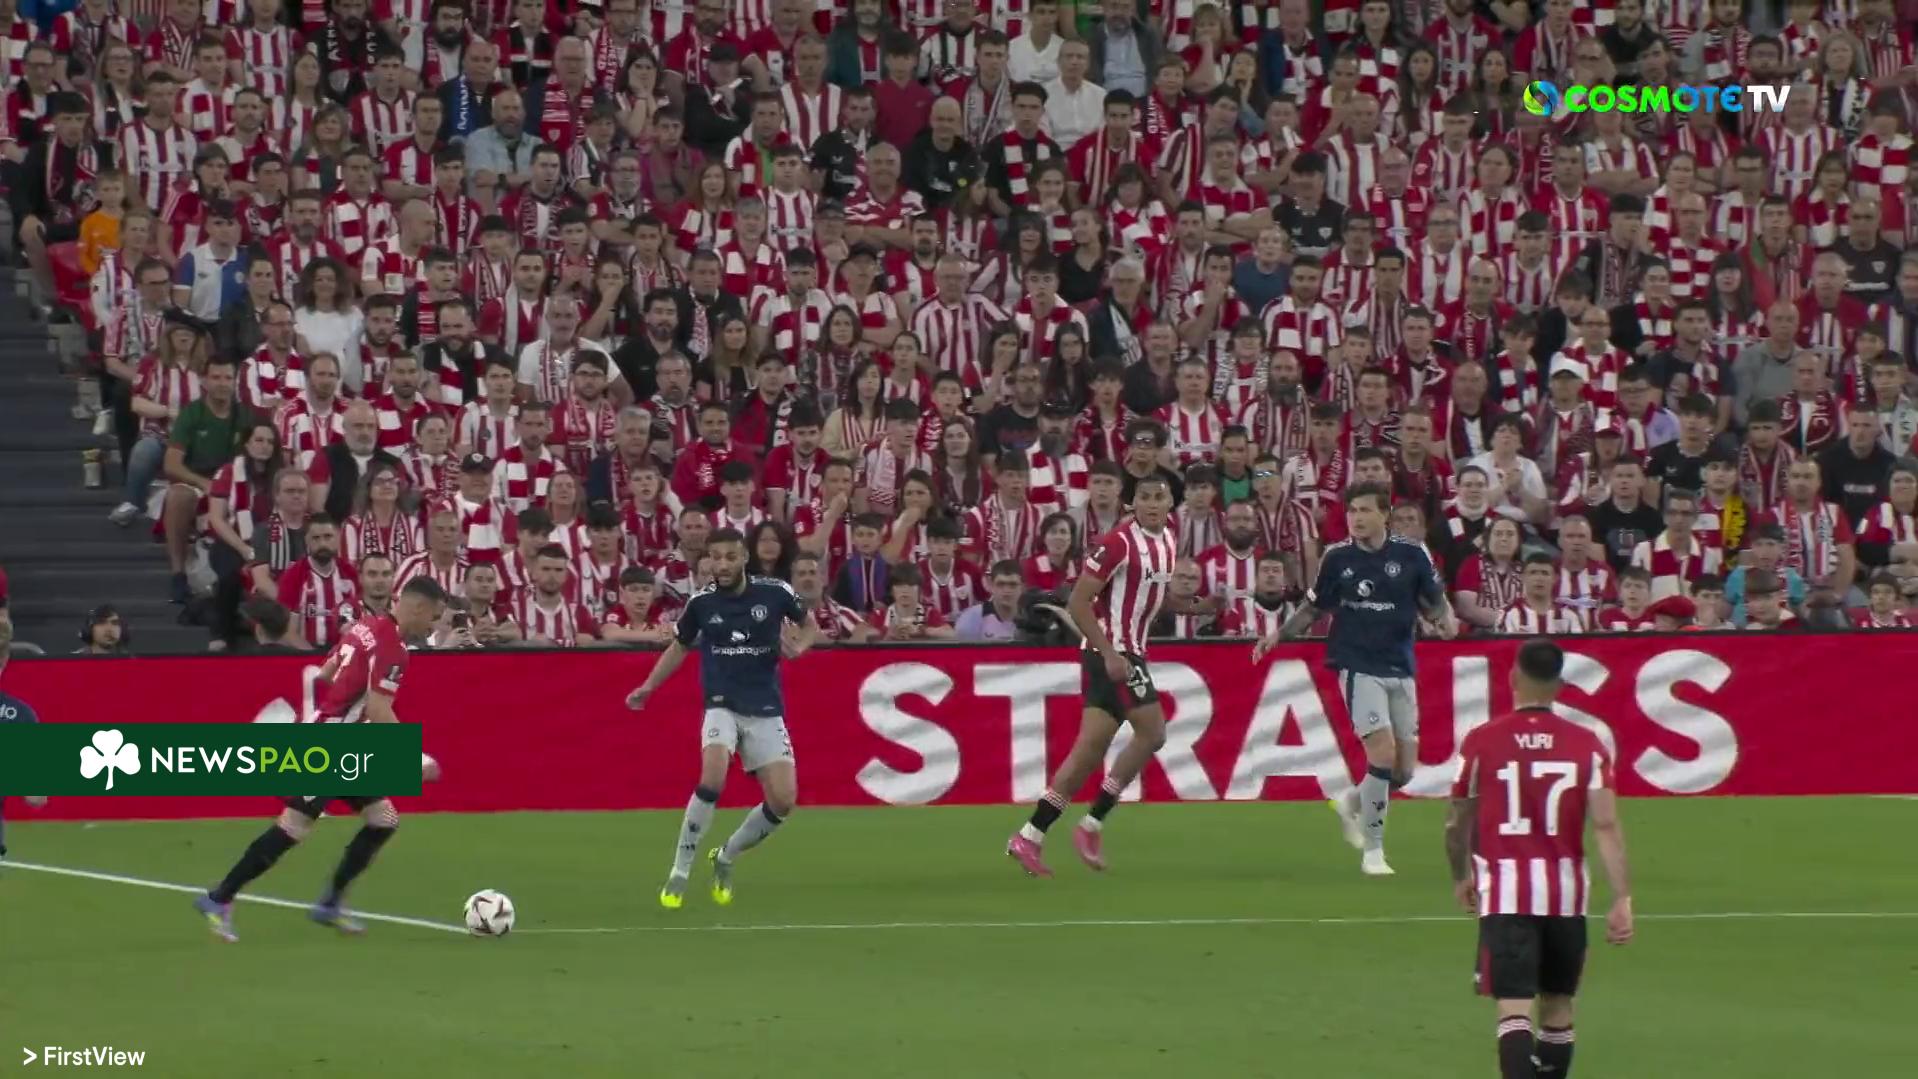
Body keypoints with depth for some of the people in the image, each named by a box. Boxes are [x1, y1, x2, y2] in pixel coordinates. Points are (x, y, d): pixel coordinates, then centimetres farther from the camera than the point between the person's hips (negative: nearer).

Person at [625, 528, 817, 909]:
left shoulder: (775, 593, -6)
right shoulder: (702, 602, -4)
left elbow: (810, 625, 12)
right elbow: (680, 646, 14)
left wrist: (799, 646, -10)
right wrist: (649, 686, 3)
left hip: (766, 710, 2)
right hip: (722, 705, -2)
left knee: (783, 801, -7)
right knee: (712, 780, -28)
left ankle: (725, 858, 21)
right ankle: (679, 874, -17)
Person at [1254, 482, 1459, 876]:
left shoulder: (1410, 555, -1)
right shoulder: (1337, 558, -1)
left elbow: (1435, 603, 8)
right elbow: (1314, 607, 11)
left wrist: (1446, 618, -13)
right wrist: (1280, 634, 0)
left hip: (1401, 669, 3)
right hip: (1358, 666, -3)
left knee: (1404, 770, 4)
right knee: (1383, 752, -19)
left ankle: (1353, 803, 35)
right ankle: (1373, 851, -8)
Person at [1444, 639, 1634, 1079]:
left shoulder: (1481, 742, -3)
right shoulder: (1587, 746, -2)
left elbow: (1456, 823, 8)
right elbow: (1606, 826, -9)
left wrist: (1460, 877, 26)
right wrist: (1622, 899, -9)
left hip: (1504, 895, -2)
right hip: (1565, 893, 2)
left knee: (1514, 1008, -7)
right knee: (1557, 1006, 19)